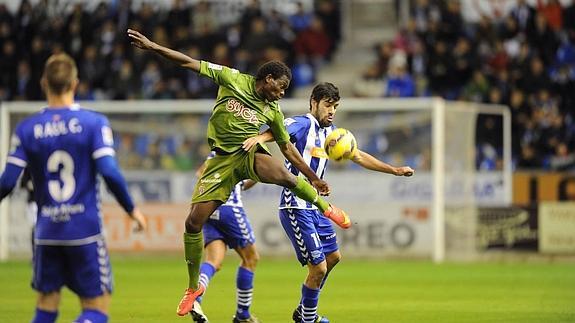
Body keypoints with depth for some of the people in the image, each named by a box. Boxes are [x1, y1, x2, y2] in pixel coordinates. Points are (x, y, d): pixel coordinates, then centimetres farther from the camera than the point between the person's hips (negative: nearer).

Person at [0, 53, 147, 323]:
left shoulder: (27, 129, 0)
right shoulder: (93, 123, -6)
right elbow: (109, 172, -14)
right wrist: (132, 210, 0)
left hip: (46, 231, 3)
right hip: (85, 231, -3)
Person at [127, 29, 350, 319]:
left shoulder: (273, 110, 7)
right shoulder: (232, 79, -1)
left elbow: (287, 147, 17)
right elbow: (191, 63, -3)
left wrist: (312, 176, 16)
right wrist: (153, 47, -10)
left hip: (251, 153, 0)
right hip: (223, 159, 0)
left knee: (285, 177, -35)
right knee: (194, 221, -10)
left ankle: (326, 208, -5)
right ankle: (193, 287, 10)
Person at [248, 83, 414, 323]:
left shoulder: (331, 132, 12)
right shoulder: (302, 124, -14)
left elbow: (359, 156, 23)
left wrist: (394, 170, 25)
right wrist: (260, 137, -57)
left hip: (314, 206, 10)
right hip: (296, 208, -10)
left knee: (333, 256, 22)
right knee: (318, 267, -11)